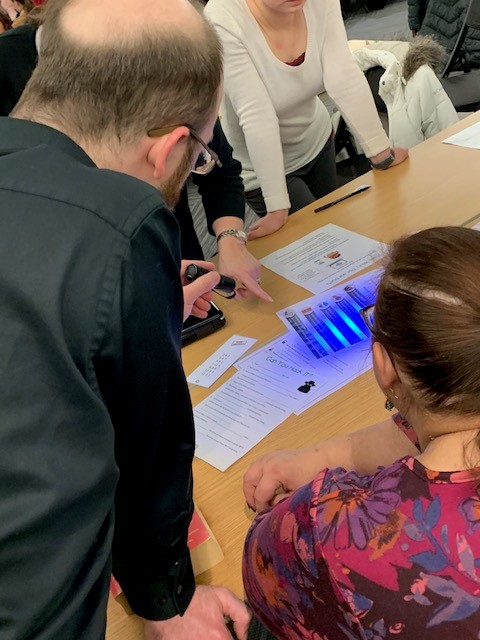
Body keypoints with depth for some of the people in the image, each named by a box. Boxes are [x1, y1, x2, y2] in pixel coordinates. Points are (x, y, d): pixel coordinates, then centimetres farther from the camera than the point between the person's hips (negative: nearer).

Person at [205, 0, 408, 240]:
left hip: (316, 141, 5)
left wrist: (381, 151, -24)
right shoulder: (222, 20, -32)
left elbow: (343, 77, -21)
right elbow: (257, 116, -35)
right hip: (262, 165, -5)